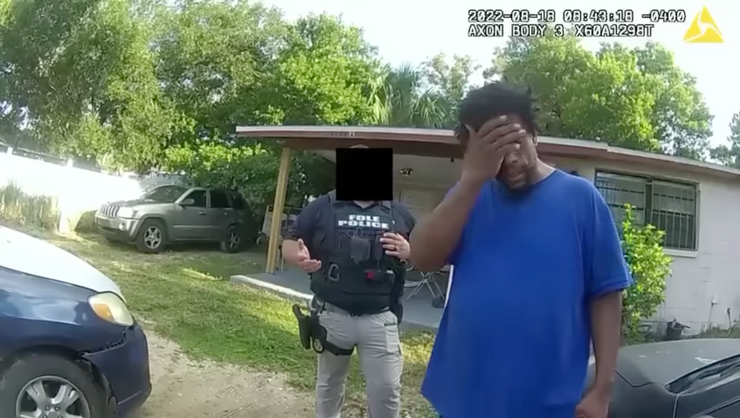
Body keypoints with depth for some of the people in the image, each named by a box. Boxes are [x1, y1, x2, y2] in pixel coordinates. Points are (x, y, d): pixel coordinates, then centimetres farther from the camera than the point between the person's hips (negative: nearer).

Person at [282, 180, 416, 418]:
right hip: (332, 315, 0)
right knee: (329, 384, 19)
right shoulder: (323, 207, 0)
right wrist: (299, 257, -21)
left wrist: (410, 252, -10)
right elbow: (289, 242, 2)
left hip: (380, 318, 0)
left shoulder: (399, 213, 5)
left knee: (387, 389, 2)